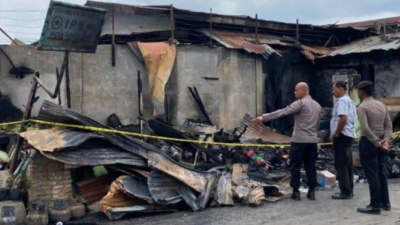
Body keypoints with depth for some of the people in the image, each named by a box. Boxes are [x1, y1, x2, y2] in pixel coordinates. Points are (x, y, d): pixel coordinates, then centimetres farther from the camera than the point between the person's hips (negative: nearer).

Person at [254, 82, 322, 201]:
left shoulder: (300, 103, -10)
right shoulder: (317, 105, 15)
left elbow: (282, 112, -16)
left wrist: (264, 118, -17)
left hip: (299, 140, -7)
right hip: (313, 140, 7)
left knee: (295, 166, 1)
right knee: (310, 166, 10)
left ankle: (296, 192, 2)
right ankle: (312, 191, 10)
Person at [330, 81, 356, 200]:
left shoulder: (342, 101, -15)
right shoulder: (349, 100, 18)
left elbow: (343, 119, -26)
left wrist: (336, 134, -17)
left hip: (342, 135, -10)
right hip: (348, 134, 10)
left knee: (341, 164, -6)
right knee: (347, 164, 12)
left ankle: (345, 192, -4)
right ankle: (349, 190, 17)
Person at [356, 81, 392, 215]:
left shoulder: (362, 107, -13)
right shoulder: (382, 105, 10)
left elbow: (365, 129, -22)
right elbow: (388, 125, 4)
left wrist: (377, 142, -16)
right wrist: (385, 140, -5)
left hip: (368, 143, -7)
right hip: (380, 142, 8)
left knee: (372, 175, -3)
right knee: (381, 173, 16)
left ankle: (375, 206, 1)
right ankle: (385, 203, 22)